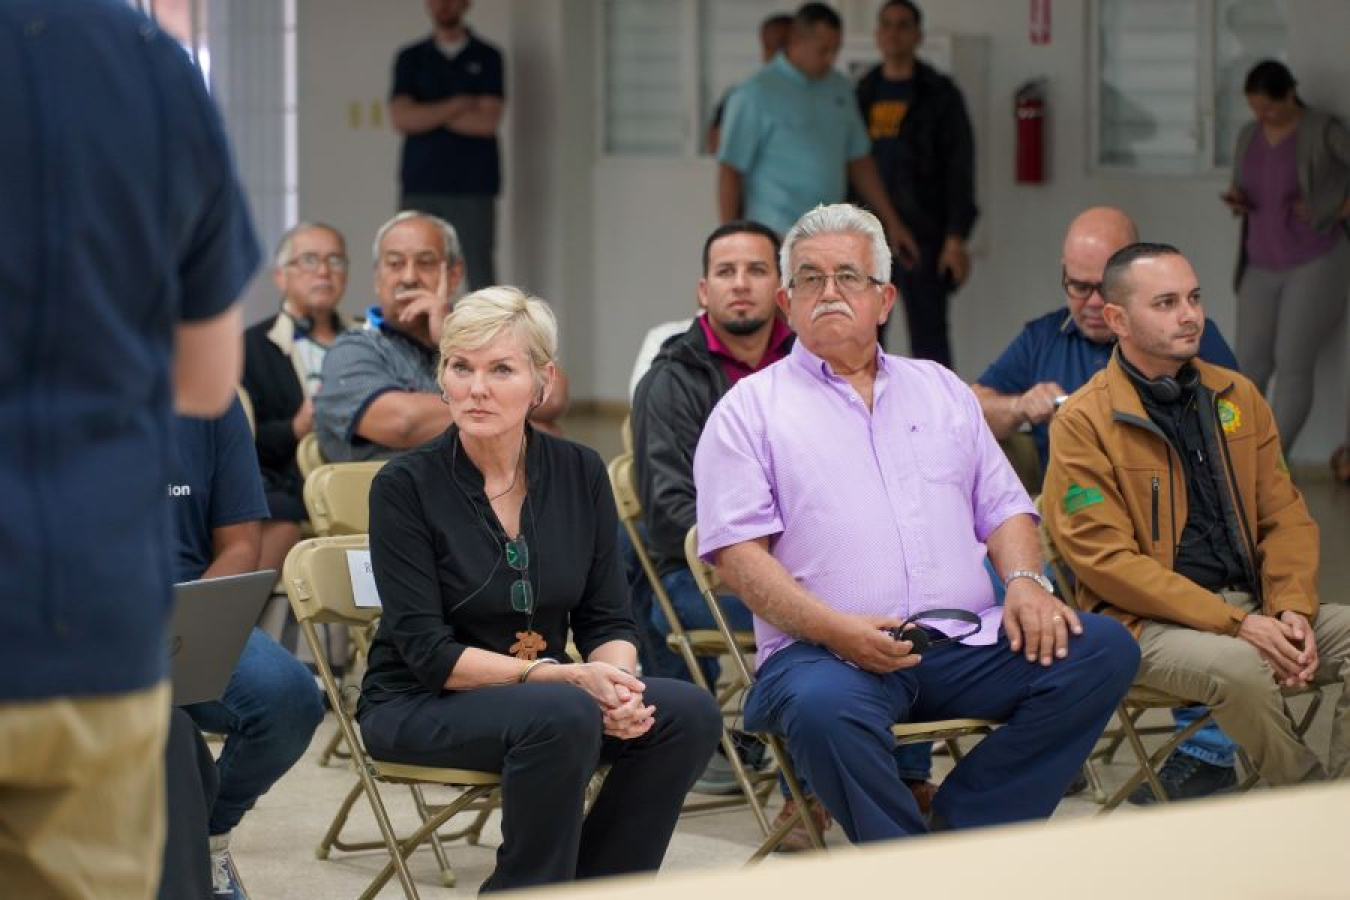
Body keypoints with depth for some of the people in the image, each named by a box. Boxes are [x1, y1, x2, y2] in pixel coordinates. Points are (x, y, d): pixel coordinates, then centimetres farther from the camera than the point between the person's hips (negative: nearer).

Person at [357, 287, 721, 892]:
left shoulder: (580, 473, 2)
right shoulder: (406, 486, -11)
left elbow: (608, 620, 4)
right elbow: (428, 651, -15)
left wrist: (617, 683, -20)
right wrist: (567, 678, -26)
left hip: (548, 694, 5)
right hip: (418, 708, -5)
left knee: (688, 713, -21)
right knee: (563, 715, -34)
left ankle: (588, 886, -6)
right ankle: (527, 888, -15)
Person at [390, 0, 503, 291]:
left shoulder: (487, 57, 6)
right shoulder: (411, 59, 10)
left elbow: (488, 121, -6)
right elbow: (400, 119, -3)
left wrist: (427, 115, -3)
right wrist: (457, 106, -8)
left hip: (473, 187, -2)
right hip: (419, 186, 2)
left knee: (478, 272, -5)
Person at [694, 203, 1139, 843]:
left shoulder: (941, 389, 25)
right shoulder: (749, 410, 10)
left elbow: (1003, 506, 23)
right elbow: (736, 551, -2)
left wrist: (1025, 581, -1)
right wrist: (835, 629, -17)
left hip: (964, 640, 5)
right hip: (828, 649, -4)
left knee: (1104, 648, -20)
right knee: (824, 710, -40)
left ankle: (960, 832, -18)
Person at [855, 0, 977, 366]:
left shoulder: (939, 94, 1)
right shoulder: (862, 94, 13)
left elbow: (959, 168, -4)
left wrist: (956, 238, -12)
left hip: (922, 236, -4)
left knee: (928, 336, -4)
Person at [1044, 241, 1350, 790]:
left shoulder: (1237, 397, 13)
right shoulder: (1082, 422, -6)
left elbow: (1286, 516, 15)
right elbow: (1107, 560, -13)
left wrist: (1292, 610, -6)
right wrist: (1235, 625, -18)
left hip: (1249, 606, 6)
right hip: (1146, 622, -6)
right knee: (1238, 666, -34)